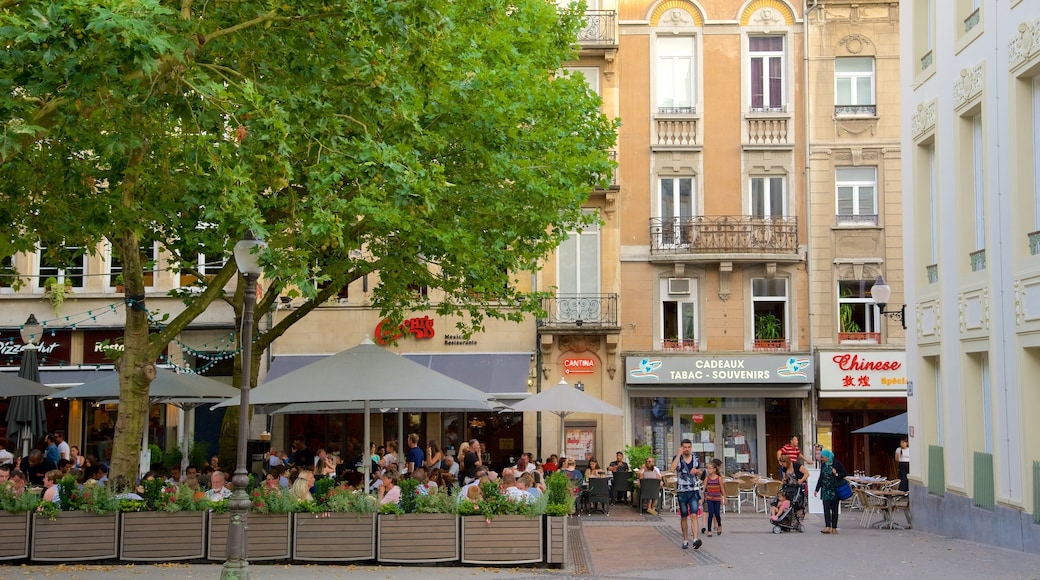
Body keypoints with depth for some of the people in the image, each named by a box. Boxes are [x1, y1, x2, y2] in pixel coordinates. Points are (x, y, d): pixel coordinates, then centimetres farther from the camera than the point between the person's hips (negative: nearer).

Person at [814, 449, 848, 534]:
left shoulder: (837, 463, -5)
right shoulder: (824, 465, 9)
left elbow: (845, 474, -1)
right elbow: (821, 478, 15)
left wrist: (837, 474, -18)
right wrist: (817, 489, 12)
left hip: (835, 490, -4)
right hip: (825, 490, 4)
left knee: (834, 509, 3)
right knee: (826, 508, -7)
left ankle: (834, 528, 7)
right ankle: (827, 527, -13)